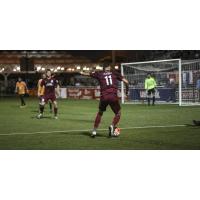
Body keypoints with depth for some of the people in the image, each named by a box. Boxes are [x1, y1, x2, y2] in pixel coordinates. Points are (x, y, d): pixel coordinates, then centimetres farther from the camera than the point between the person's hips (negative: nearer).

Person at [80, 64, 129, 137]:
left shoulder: (99, 74, 13)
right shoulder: (115, 73, 13)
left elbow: (88, 74, 22)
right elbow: (126, 81, 8)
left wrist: (82, 73, 42)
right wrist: (127, 89, 25)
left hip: (103, 97, 2)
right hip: (113, 96, -2)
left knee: (100, 113, 22)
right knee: (118, 113, 17)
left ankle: (94, 131, 19)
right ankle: (112, 126, -8)